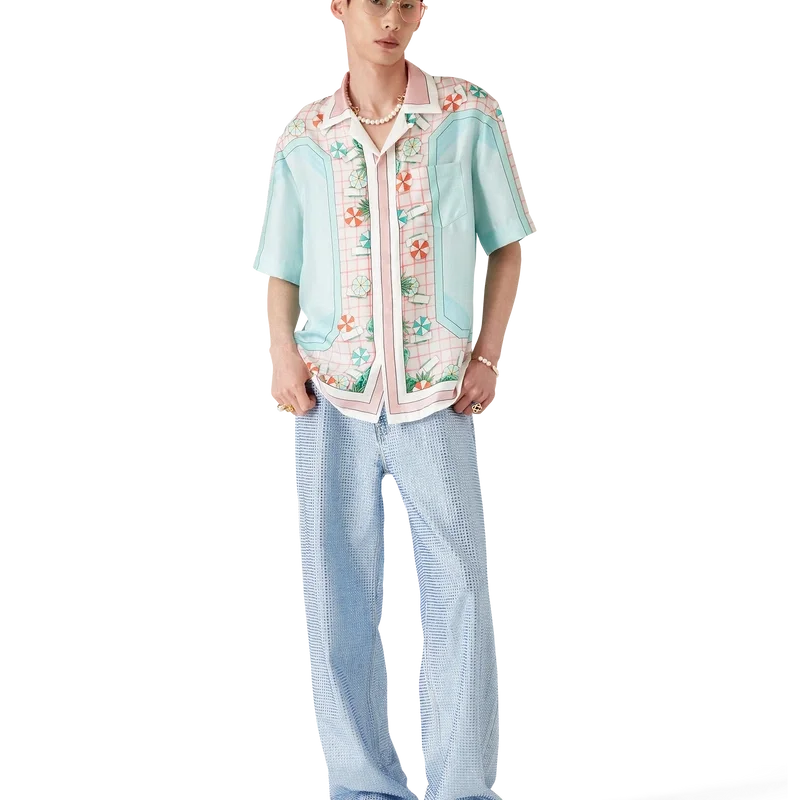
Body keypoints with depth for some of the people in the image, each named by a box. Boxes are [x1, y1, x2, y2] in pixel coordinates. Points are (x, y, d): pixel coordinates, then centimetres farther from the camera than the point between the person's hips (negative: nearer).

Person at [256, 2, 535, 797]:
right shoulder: (301, 140, 7)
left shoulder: (469, 117, 2)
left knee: (458, 585, 0)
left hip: (436, 395, -1)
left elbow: (505, 246, 6)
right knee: (336, 587, 4)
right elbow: (280, 269, 10)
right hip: (332, 392, 2)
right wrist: (283, 352, -6)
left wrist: (487, 354, -3)